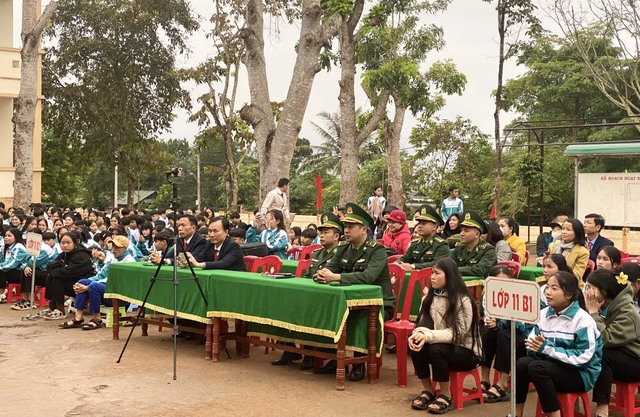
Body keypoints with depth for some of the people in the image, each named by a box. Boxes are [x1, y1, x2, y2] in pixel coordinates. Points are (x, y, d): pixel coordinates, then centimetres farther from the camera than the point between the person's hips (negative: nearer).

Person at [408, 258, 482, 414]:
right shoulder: (429, 297, 4)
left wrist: (428, 336, -34)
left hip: (466, 352, -6)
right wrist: (418, 334, -25)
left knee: (436, 349, -32)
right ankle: (428, 391, -3)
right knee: (415, 346, -22)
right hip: (441, 345, 6)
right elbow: (423, 324, 0)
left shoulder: (463, 300, -17)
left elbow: (457, 333, -23)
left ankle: (446, 396, -14)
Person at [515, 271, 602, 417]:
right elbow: (532, 348, 4)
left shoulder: (582, 319, -14)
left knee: (536, 367, -30)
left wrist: (547, 349, -24)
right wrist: (535, 347, -21)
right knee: (522, 363, -23)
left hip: (579, 374, -6)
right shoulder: (543, 314, 4)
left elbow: (584, 357, -21)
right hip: (551, 366, 6)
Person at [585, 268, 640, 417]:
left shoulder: (627, 312, -21)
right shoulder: (604, 306, 1)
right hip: (615, 356, 7)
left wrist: (594, 313, -26)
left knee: (599, 354, -33)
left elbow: (606, 339, -32)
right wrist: (591, 311, -14)